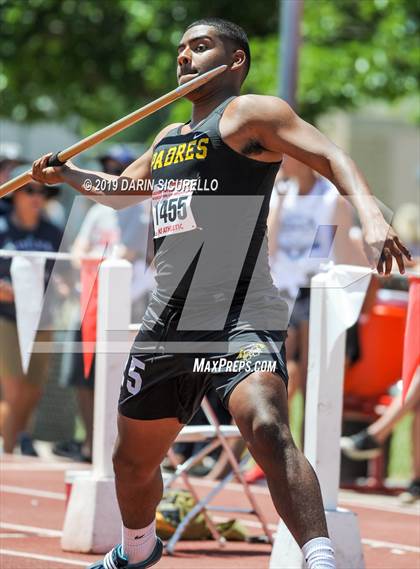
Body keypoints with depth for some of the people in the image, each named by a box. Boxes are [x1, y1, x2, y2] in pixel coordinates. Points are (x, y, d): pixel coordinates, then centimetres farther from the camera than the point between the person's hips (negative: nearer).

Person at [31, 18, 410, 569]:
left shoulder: (249, 113, -2)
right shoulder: (168, 139, 23)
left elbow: (331, 157, -14)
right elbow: (121, 190, 43)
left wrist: (370, 215, -32)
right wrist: (67, 174, 24)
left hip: (240, 316, -8)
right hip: (168, 320, 8)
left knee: (266, 428, -33)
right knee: (133, 459, 20)